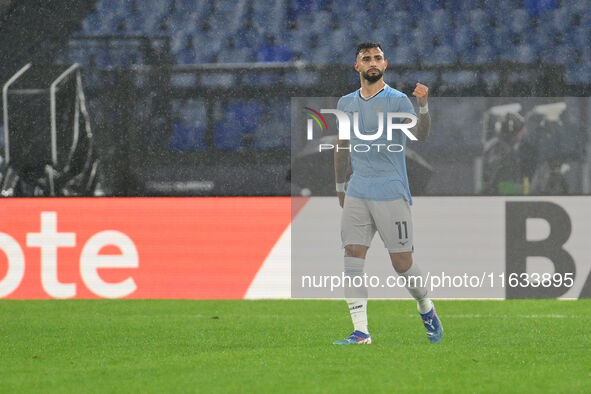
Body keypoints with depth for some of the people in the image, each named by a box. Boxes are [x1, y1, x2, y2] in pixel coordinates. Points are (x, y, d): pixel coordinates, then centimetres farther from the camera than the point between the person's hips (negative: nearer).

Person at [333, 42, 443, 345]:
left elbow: (420, 136, -15)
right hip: (356, 193, 4)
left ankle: (427, 311, 25)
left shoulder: (397, 101, -2)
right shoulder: (346, 103, 13)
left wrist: (423, 106, -31)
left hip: (391, 192, -4)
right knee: (352, 256, -8)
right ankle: (360, 332, -8)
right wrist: (340, 186, 22)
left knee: (402, 263, -2)